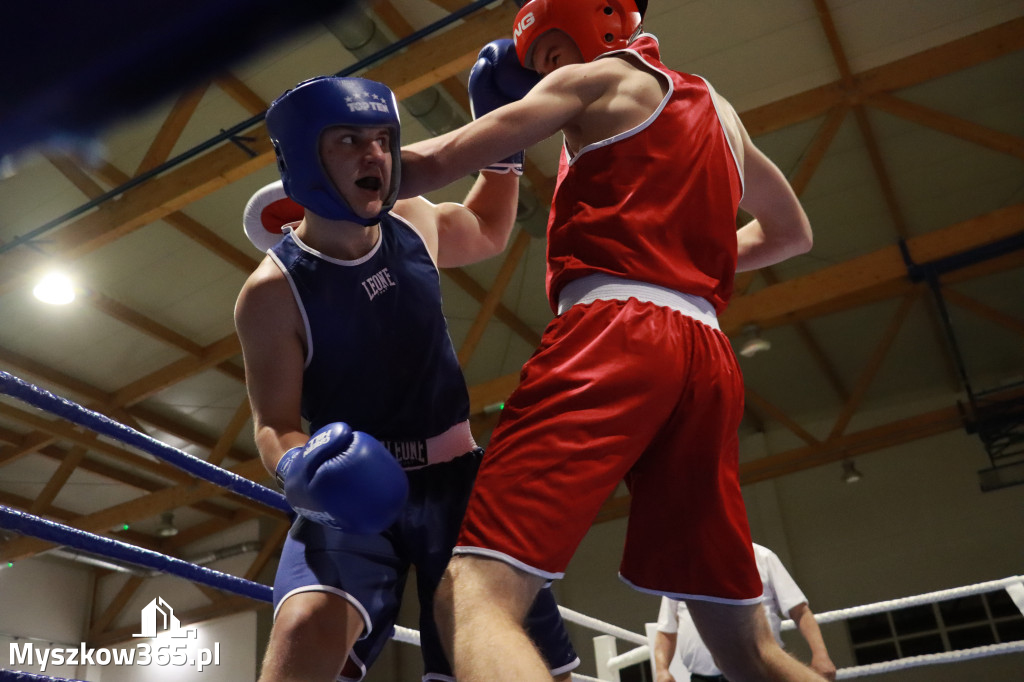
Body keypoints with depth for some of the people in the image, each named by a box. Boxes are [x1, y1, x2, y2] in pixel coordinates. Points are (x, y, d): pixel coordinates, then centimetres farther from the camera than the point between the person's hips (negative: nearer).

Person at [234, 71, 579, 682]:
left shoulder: (416, 224, 1)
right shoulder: (273, 290, -13)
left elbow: (489, 233, 23)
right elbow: (274, 424, -11)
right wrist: (297, 468, -34)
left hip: (458, 478, 4)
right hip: (353, 494, -4)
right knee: (310, 625, -35)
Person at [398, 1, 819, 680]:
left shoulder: (596, 78, 12)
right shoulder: (718, 106, 31)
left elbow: (432, 164, 4)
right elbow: (791, 232, 41)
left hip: (612, 327, -7)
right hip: (708, 359, 7)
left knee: (475, 596, -19)